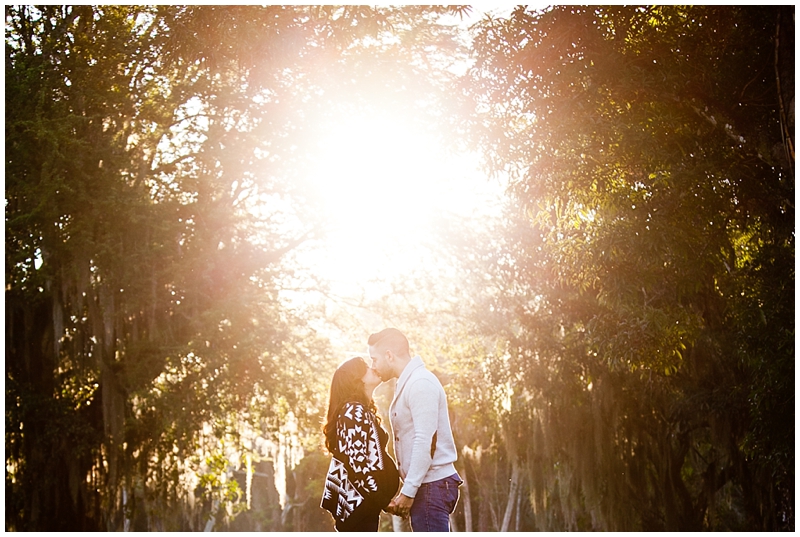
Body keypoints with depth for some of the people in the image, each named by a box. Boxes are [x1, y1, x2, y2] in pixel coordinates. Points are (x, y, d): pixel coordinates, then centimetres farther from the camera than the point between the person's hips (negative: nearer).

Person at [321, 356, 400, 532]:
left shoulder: (362, 410, 18)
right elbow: (356, 460, -21)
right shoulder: (354, 410, -13)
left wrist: (379, 496, 15)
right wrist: (381, 497, -18)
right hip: (357, 499, -10)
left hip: (359, 499, 10)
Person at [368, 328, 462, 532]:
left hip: (432, 484, -10)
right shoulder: (407, 383, 17)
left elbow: (425, 442, -19)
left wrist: (408, 491, -17)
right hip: (426, 485, 10)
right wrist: (406, 491, 14)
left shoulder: (420, 383, -13)